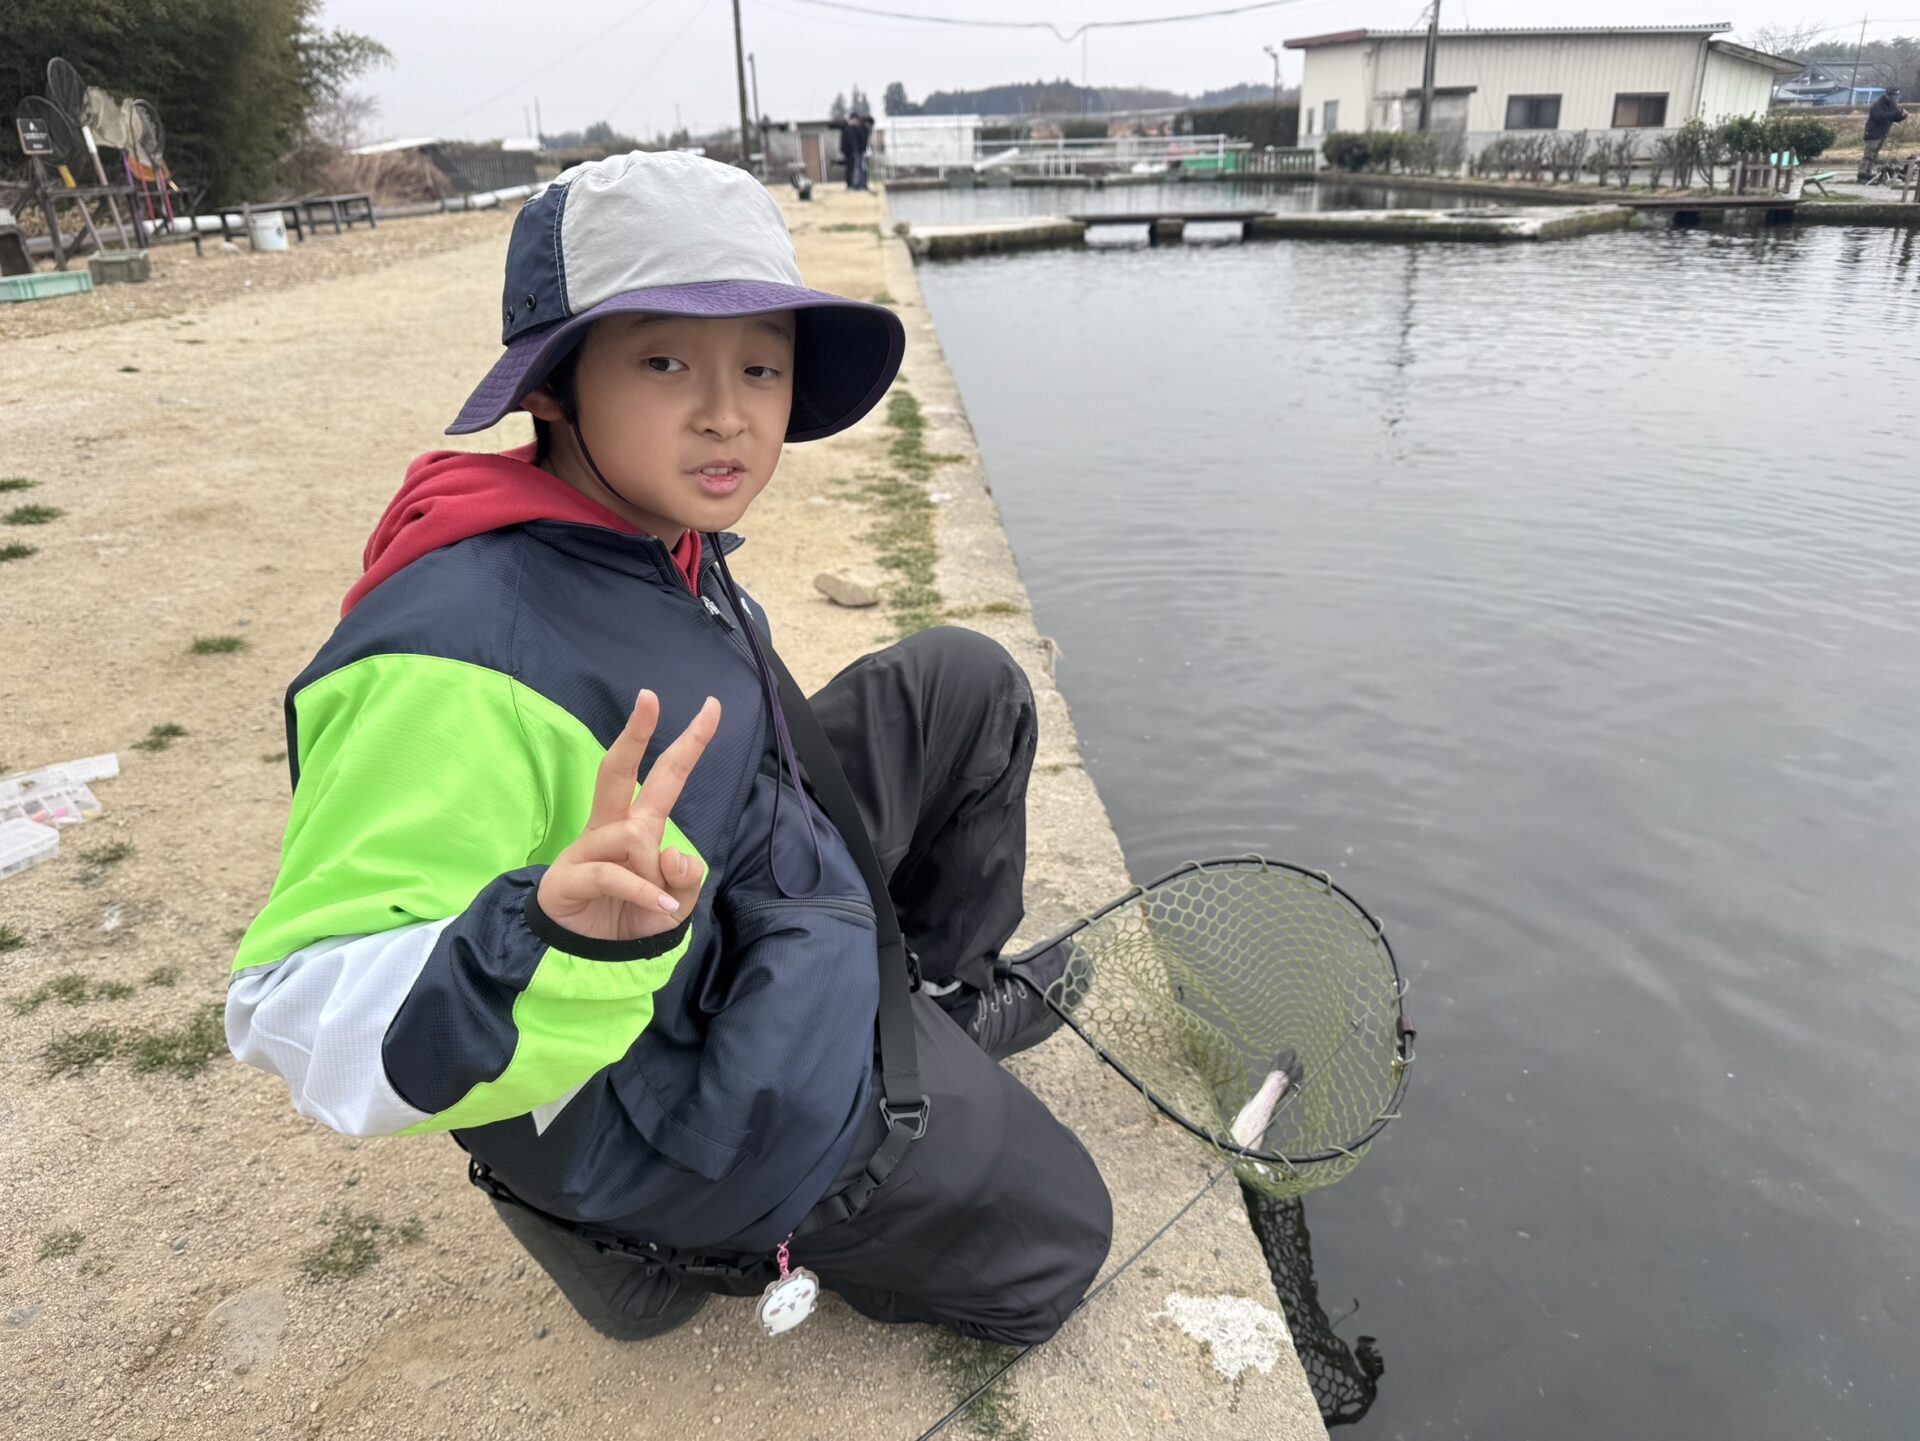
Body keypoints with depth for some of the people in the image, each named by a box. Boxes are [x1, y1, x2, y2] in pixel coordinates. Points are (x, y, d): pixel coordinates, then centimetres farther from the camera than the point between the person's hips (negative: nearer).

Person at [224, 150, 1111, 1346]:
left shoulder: (656, 543, -7)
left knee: (966, 682, 12)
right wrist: (558, 940, -53)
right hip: (733, 1108, -8)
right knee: (1057, 1236, 9)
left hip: (769, 912, 8)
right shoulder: (465, 660, -36)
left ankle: (946, 994, 26)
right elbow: (301, 1018, -37)